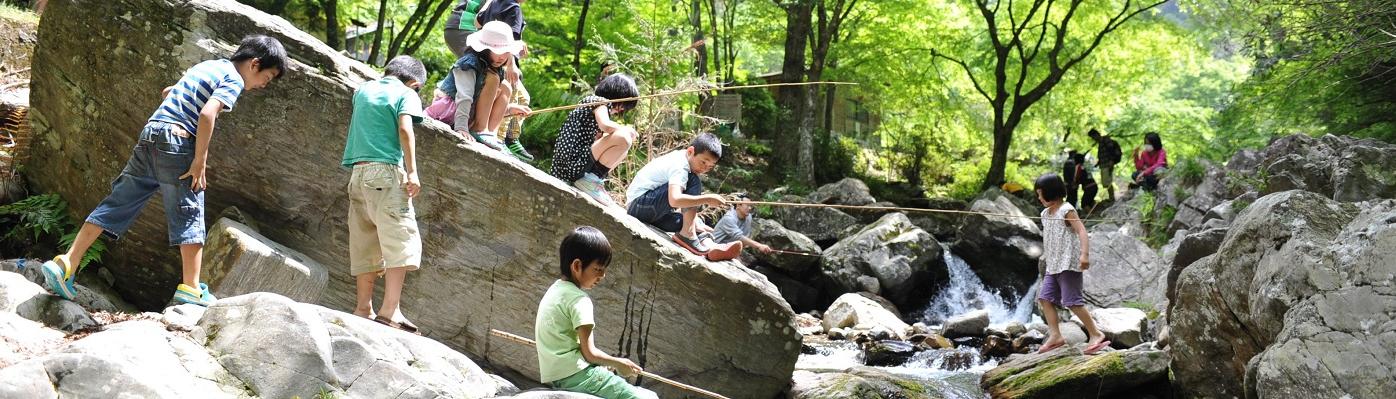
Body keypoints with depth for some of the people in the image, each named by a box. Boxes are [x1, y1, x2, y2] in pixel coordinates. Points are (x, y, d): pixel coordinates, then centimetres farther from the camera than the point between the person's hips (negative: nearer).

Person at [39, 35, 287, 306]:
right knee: (189, 215, -1)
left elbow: (168, 92, 38)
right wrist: (200, 161, -17)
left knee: (118, 204, 7)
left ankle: (66, 264, 5)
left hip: (148, 136, 8)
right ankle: (190, 288, -2)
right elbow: (207, 114, -19)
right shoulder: (234, 79, -3)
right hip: (177, 143, -8)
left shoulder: (206, 66, 24)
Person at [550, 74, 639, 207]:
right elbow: (605, 125, -23)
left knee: (622, 150, 24)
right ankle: (590, 179, -14)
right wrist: (627, 130, -6)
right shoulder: (599, 101, -2)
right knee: (623, 137, -22)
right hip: (573, 166, -10)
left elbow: (596, 141, 17)